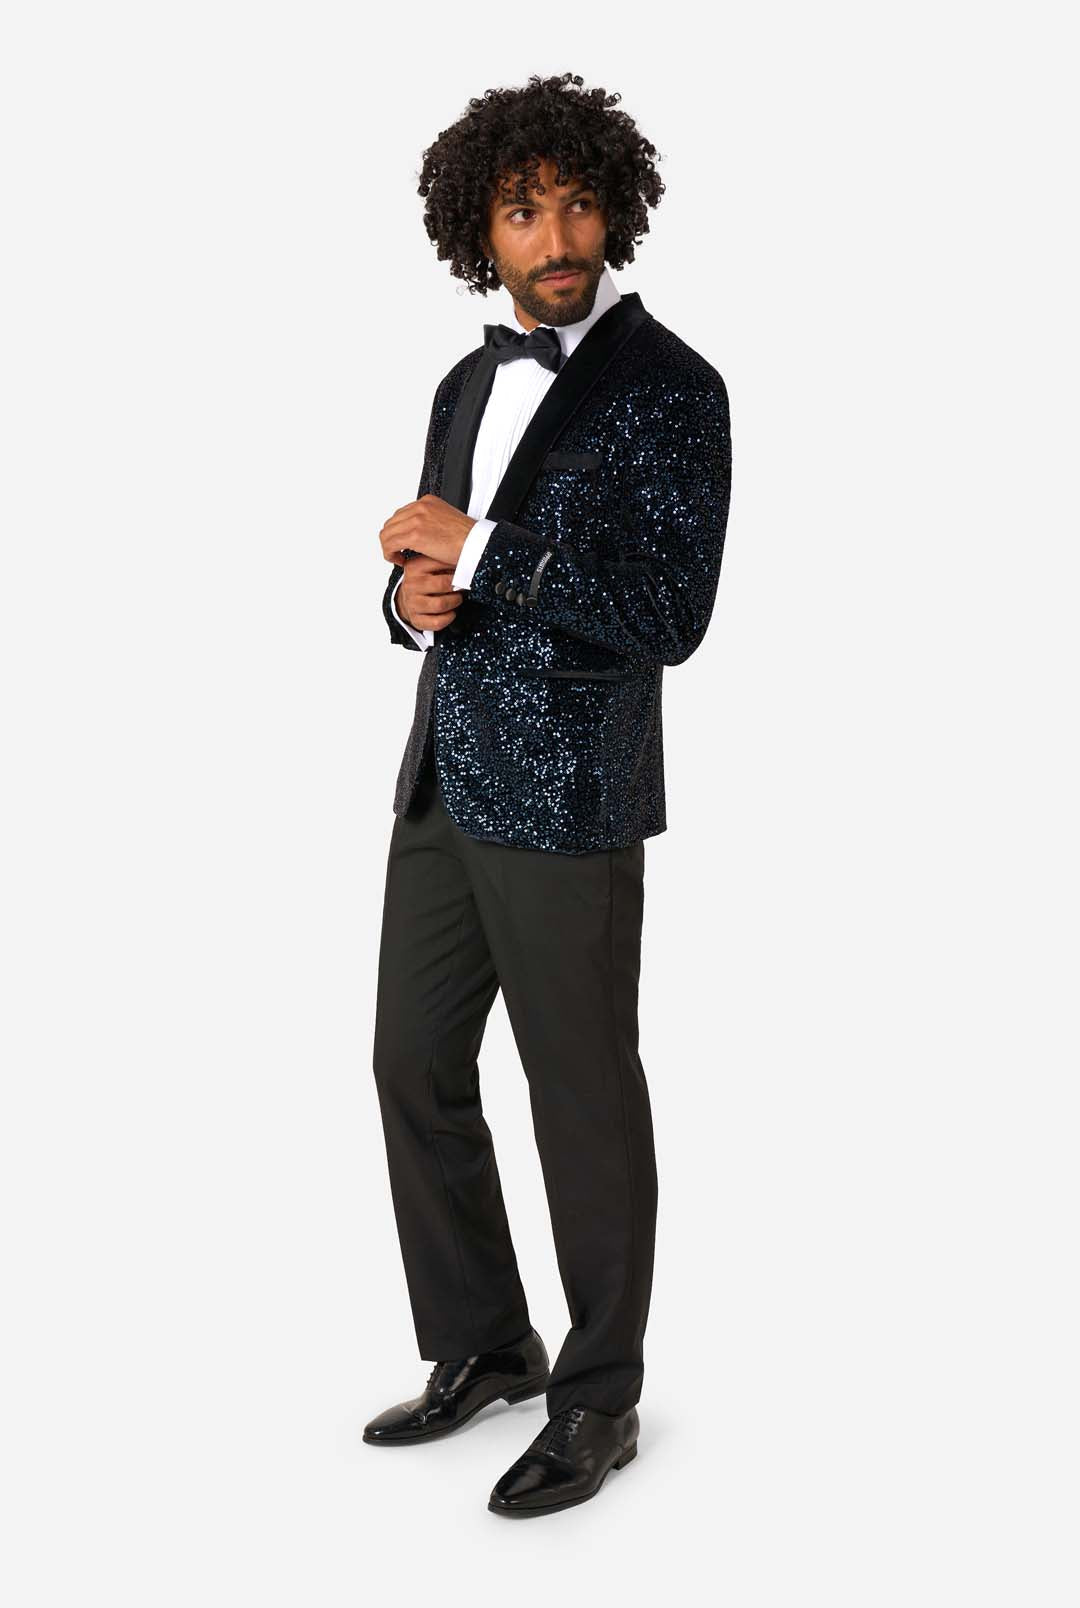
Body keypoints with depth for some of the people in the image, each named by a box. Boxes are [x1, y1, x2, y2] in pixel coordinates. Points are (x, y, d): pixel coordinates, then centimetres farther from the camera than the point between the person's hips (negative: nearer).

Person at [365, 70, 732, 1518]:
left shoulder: (666, 387, -9)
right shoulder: (471, 384, 14)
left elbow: (672, 612, -18)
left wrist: (479, 549, -18)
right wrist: (415, 594, -3)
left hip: (567, 802, -7)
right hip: (443, 784, 8)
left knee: (584, 1101, 4)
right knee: (415, 1067, 14)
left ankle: (601, 1400, 21)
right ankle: (483, 1348, 32)